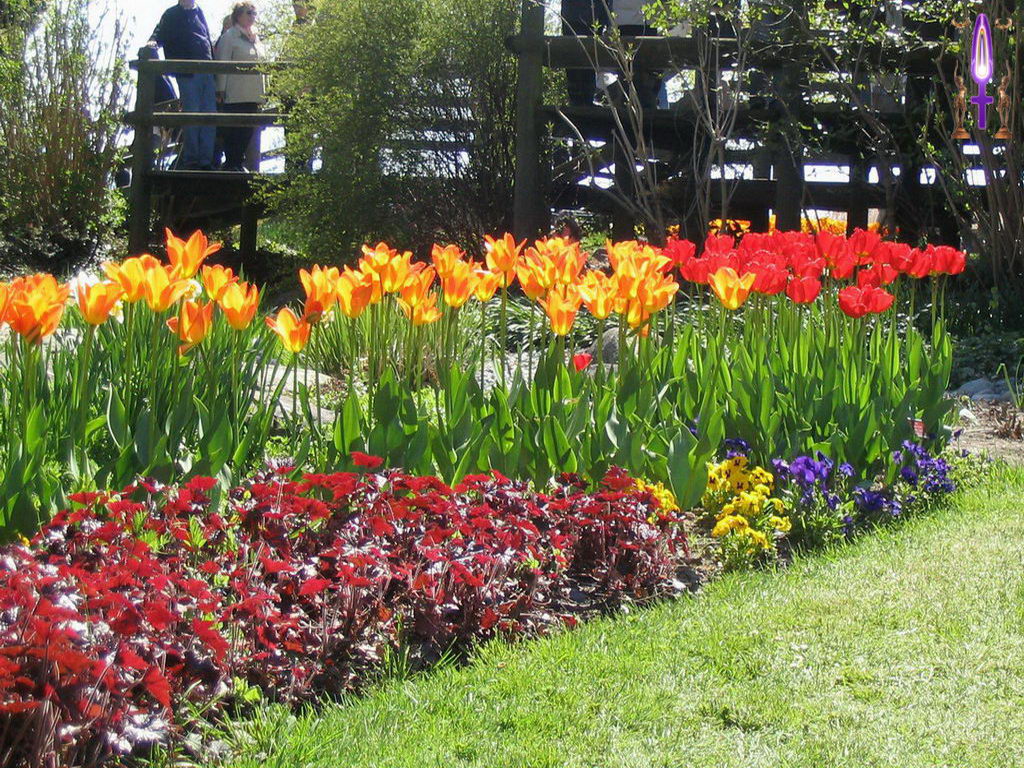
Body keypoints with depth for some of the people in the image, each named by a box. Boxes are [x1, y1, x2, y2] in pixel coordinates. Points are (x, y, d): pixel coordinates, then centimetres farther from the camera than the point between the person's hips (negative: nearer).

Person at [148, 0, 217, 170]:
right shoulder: (172, 14, 5)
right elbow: (160, 33, -5)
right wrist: (153, 41, -27)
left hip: (207, 71, 5)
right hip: (187, 73, -5)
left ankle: (206, 160, 9)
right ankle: (190, 160, -1)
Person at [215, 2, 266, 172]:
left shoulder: (255, 38, 20)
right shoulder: (229, 37, -2)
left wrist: (262, 91, 20)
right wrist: (221, 90, -11)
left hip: (253, 94, 7)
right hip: (235, 94, -7)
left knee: (248, 129, 5)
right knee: (234, 128, -5)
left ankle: (240, 162, 12)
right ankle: (231, 163, 0)